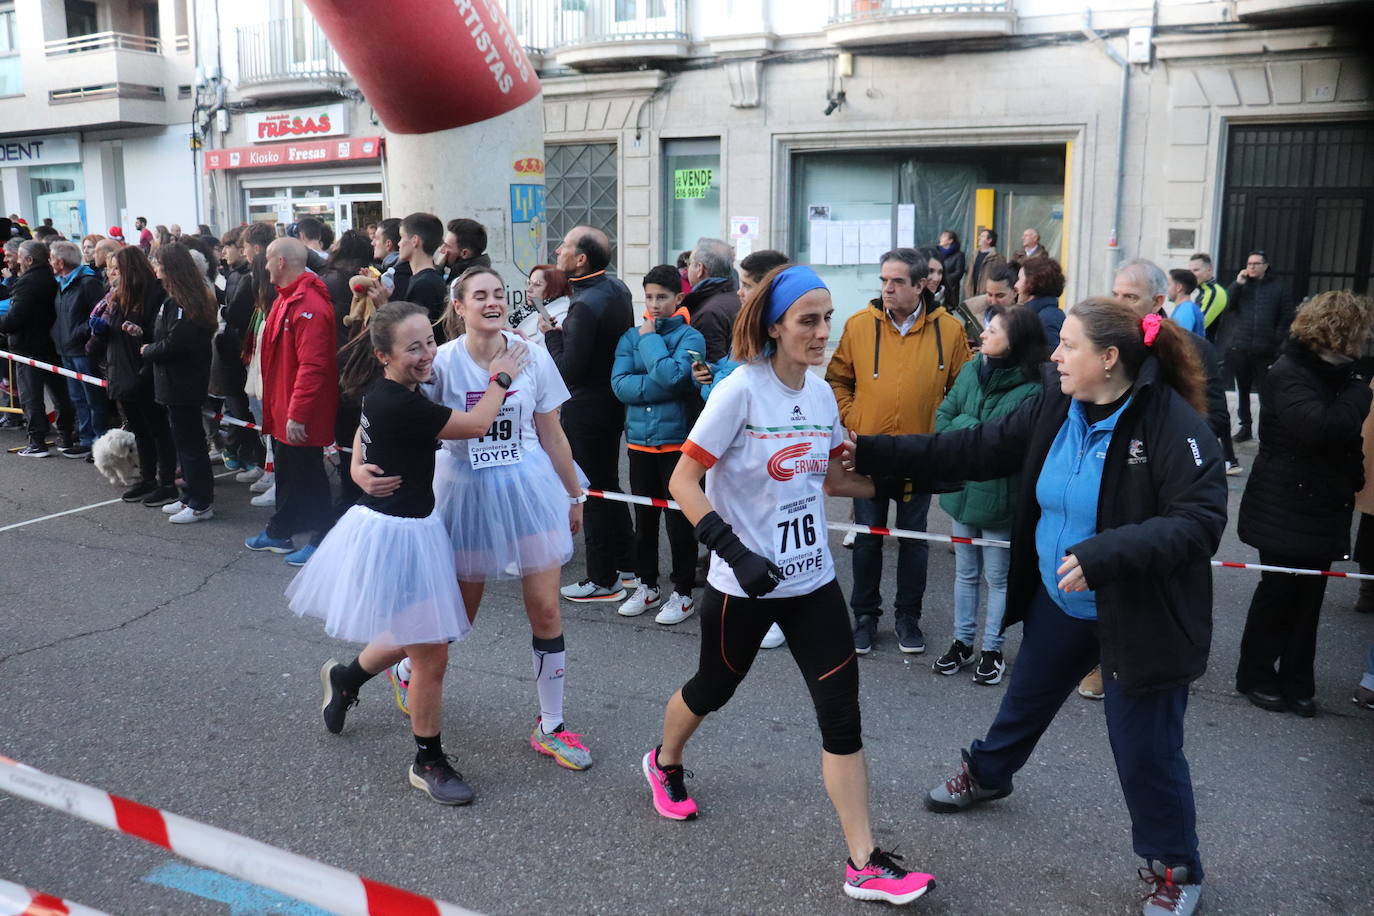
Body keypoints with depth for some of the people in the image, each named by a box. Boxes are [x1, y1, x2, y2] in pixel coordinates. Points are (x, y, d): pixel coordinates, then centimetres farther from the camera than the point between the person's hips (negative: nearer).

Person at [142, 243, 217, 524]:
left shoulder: (181, 301, -18)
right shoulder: (194, 295, 12)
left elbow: (175, 343, -24)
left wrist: (148, 351, -8)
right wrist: (147, 338, 6)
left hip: (181, 383, -10)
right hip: (182, 381, 10)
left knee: (188, 441, -3)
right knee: (186, 440, 16)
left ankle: (201, 503, 3)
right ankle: (191, 497, 25)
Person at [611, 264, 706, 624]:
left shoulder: (690, 337, -4)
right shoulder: (630, 337, 7)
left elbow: (672, 375, -22)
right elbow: (619, 384, -6)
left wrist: (650, 338, -11)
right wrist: (661, 386, -15)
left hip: (676, 441, -4)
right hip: (640, 441, 4)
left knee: (679, 520, 3)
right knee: (644, 518, 14)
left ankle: (682, 593, 16)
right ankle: (646, 585, 29)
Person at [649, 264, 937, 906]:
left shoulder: (821, 393, 2)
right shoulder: (741, 389, -17)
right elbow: (683, 482, -17)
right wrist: (735, 551, -26)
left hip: (812, 579, 5)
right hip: (744, 583, -5)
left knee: (842, 713, 0)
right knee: (713, 688, 17)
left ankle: (863, 865, 9)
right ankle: (664, 763, 50)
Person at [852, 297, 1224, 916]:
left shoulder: (1172, 424, -23)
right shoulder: (1055, 407, -4)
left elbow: (1199, 520, -29)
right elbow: (975, 449, -3)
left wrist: (1104, 555, -41)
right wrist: (872, 454, -8)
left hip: (1139, 616, -6)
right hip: (1059, 601, 6)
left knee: (1144, 748, 5)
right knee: (1025, 698, 25)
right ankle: (987, 775, 54)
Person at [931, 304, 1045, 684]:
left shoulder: (1031, 390, -17)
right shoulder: (972, 370, -1)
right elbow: (943, 418, 0)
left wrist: (963, 424, -13)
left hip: (999, 495, -5)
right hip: (962, 487, 5)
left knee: (998, 576, 12)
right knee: (965, 573, 18)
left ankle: (992, 650, 26)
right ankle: (962, 642, 31)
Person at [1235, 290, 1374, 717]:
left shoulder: (1336, 373, 11)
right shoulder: (1288, 373, -15)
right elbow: (1321, 426, -31)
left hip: (1322, 509, 7)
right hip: (1286, 512, -7)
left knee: (1309, 595, 9)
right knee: (1278, 592, 4)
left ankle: (1296, 682, 19)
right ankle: (1255, 676, 19)